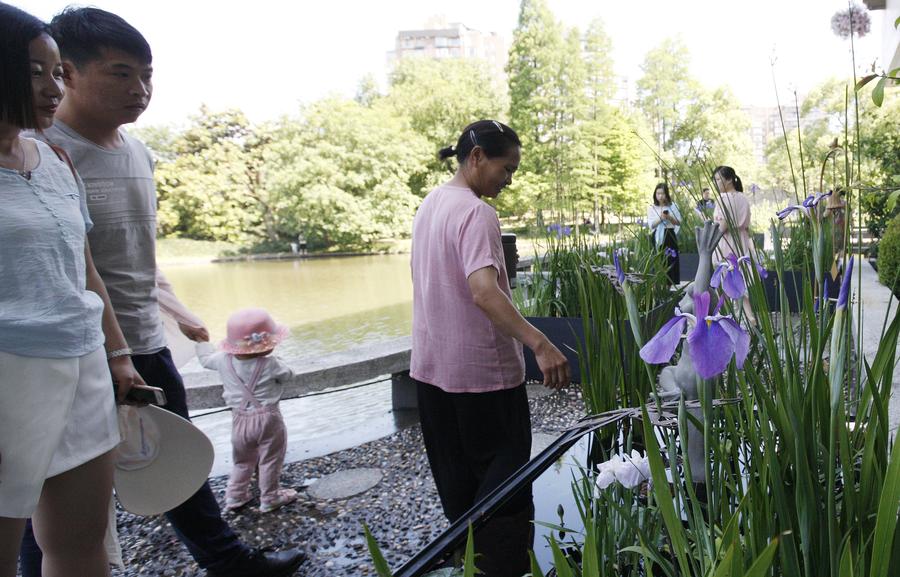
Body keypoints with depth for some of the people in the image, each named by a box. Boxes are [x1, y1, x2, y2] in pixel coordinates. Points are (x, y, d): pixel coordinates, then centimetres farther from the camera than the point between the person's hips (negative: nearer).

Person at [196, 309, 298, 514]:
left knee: (242, 461, 24)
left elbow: (206, 358, 11)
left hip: (240, 420, 5)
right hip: (267, 419, -5)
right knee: (270, 461, 11)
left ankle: (235, 496, 31)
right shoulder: (270, 364, -20)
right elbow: (288, 374, -3)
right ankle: (270, 498, 21)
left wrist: (201, 340, 28)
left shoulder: (224, 360, -8)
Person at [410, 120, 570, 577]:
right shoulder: (476, 212, -19)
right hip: (480, 369, -9)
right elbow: (483, 292, -33)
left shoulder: (429, 205, 9)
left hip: (432, 366, 9)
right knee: (504, 470, 6)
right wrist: (539, 343, -38)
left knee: (455, 474, 18)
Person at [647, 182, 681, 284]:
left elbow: (679, 222, 4)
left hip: (669, 237, 0)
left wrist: (669, 217, -13)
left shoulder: (673, 206, 5)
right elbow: (651, 225, -4)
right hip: (657, 238, 0)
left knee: (671, 262, -2)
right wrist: (660, 218, -19)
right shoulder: (651, 208, 5)